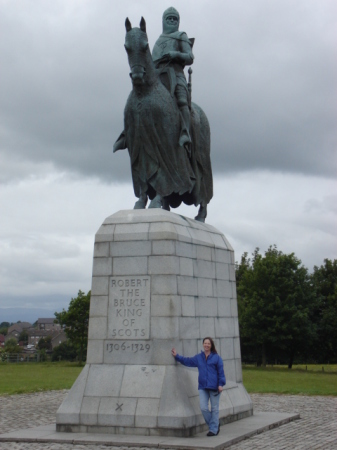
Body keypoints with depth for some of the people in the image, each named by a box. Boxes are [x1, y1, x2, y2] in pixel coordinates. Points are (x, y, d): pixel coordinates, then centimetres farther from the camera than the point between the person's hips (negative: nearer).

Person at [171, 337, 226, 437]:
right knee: (203, 408, -3)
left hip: (214, 387, -4)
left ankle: (213, 429, 13)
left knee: (214, 408, 3)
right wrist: (177, 356, 25)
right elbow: (187, 361, 26)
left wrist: (221, 384, -10)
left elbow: (221, 372, -3)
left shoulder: (216, 357, -1)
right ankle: (215, 425, 17)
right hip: (203, 387, 4)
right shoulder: (198, 357, 12)